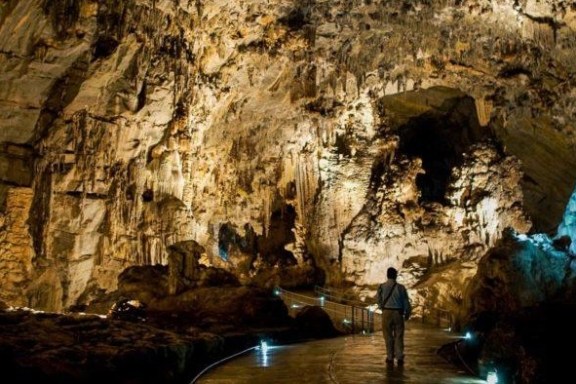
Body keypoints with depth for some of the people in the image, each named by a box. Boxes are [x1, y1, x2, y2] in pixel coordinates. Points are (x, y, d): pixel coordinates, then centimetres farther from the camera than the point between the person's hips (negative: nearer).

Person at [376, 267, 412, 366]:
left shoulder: (381, 287, -5)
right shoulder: (401, 287, -6)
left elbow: (378, 299, 5)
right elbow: (406, 302, -1)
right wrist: (407, 313, 13)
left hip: (386, 312, 0)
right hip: (398, 312, 0)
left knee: (388, 336, 10)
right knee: (398, 336, 8)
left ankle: (390, 357, 14)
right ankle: (399, 357, 3)